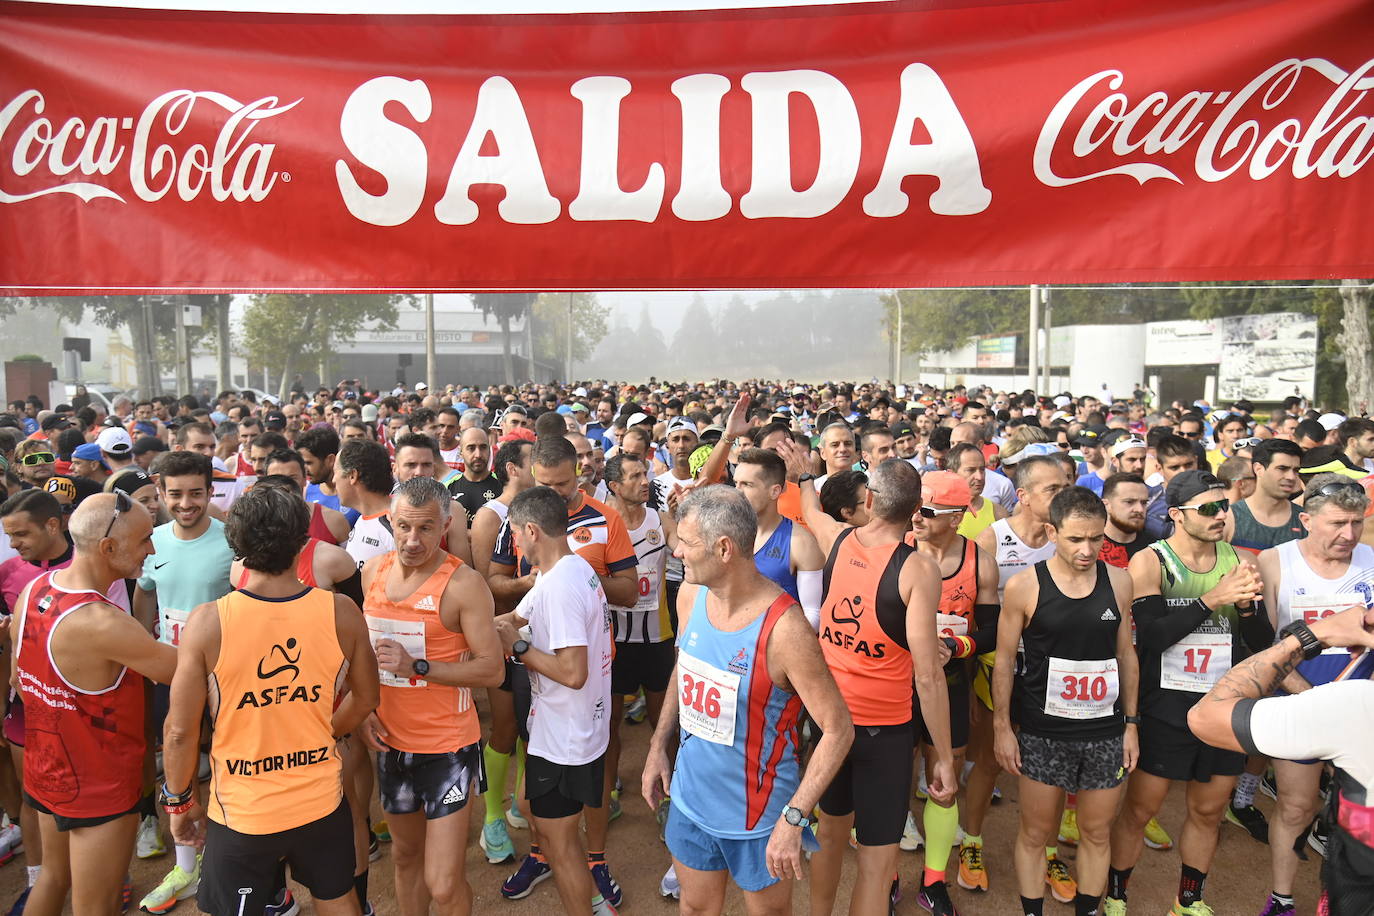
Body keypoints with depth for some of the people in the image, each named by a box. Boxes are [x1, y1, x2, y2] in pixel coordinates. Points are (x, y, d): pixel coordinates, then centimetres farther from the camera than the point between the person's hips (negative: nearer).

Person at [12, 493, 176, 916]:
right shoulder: (101, 623, -34)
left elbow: (21, 679, 6)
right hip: (98, 785, -8)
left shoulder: (33, 589, -7)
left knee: (53, 874, 28)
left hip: (45, 767, 8)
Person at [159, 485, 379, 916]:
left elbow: (181, 731, -12)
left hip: (241, 812, -2)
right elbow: (365, 698, 1)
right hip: (322, 800, 2)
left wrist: (179, 800, 5)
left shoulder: (207, 622, -19)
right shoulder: (341, 612, -13)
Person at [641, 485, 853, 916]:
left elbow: (838, 728, -24)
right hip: (690, 796, 5)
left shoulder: (783, 628, -29)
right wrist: (658, 746, 8)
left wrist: (793, 819, -26)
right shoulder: (690, 595, -8)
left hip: (757, 814, -5)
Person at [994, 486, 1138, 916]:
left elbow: (1126, 654, 8)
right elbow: (1003, 661, -4)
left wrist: (1131, 723, 8)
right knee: (1035, 832, 9)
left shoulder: (1118, 581, -1)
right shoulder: (1024, 586, -11)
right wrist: (1002, 727, -5)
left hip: (1106, 733, 3)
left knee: (1096, 832, 15)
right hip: (1043, 733, -2)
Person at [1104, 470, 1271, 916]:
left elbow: (1263, 641, 2)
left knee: (1208, 811, 18)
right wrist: (1213, 598, -26)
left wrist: (1247, 603, -18)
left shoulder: (1235, 558, 1)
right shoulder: (1150, 561, -12)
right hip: (1165, 710, -4)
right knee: (1139, 809, 6)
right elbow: (1152, 636, -22)